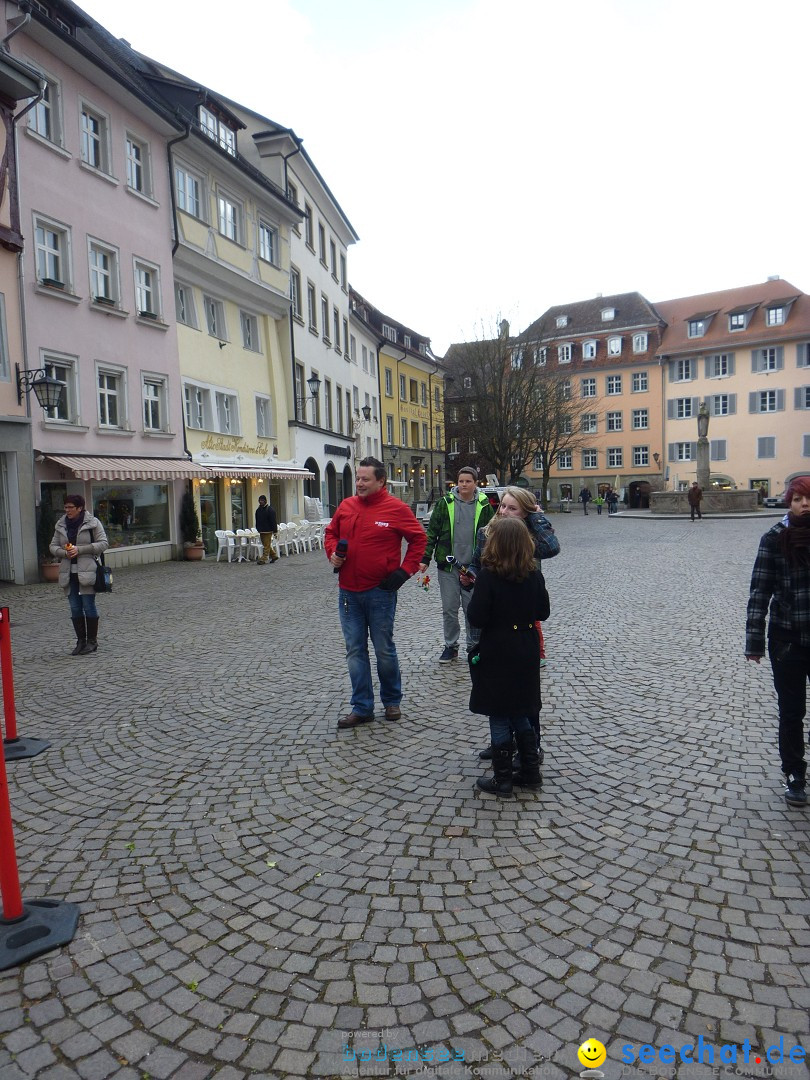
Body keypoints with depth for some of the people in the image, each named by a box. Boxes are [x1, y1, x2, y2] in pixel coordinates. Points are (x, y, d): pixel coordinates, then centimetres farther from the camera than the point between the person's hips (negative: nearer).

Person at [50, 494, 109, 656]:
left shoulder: (93, 523, -4)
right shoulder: (61, 525, 10)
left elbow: (103, 544, -6)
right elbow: (53, 546, 14)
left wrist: (80, 549, -14)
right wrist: (64, 552, -9)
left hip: (87, 571, -5)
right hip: (69, 572, 5)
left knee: (89, 606, 0)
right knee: (75, 608, 8)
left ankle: (92, 641, 11)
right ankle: (81, 641, 18)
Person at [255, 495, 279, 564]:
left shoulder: (270, 509, -10)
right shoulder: (258, 509, 12)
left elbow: (273, 521, -13)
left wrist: (275, 531, -15)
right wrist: (258, 529, 18)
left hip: (268, 531, -8)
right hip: (261, 531, 8)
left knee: (266, 546, -6)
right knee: (266, 545, 13)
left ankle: (263, 559, -7)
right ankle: (274, 556, 24)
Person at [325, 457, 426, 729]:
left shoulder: (396, 508, -7)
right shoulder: (346, 506, 6)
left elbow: (418, 538, -1)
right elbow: (331, 533, 20)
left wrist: (405, 571, -8)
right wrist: (332, 553, 0)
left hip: (380, 592, -4)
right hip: (348, 592, 5)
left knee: (384, 649, 8)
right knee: (355, 651, 8)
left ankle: (392, 701, 28)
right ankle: (362, 708, 19)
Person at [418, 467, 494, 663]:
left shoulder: (484, 506, 1)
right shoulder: (445, 503, 0)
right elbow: (432, 532, 2)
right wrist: (425, 558, -4)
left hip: (473, 566, 0)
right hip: (448, 566, 0)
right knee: (449, 609, 6)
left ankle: (473, 646, 23)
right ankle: (451, 646, 20)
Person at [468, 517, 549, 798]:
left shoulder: (487, 576, -18)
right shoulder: (534, 575, -2)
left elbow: (477, 618, -19)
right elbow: (543, 612, 7)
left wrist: (474, 594, -2)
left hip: (496, 656, -5)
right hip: (526, 654, 5)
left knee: (499, 719, 6)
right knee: (520, 715, 20)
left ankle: (502, 781, 16)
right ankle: (531, 773, 28)